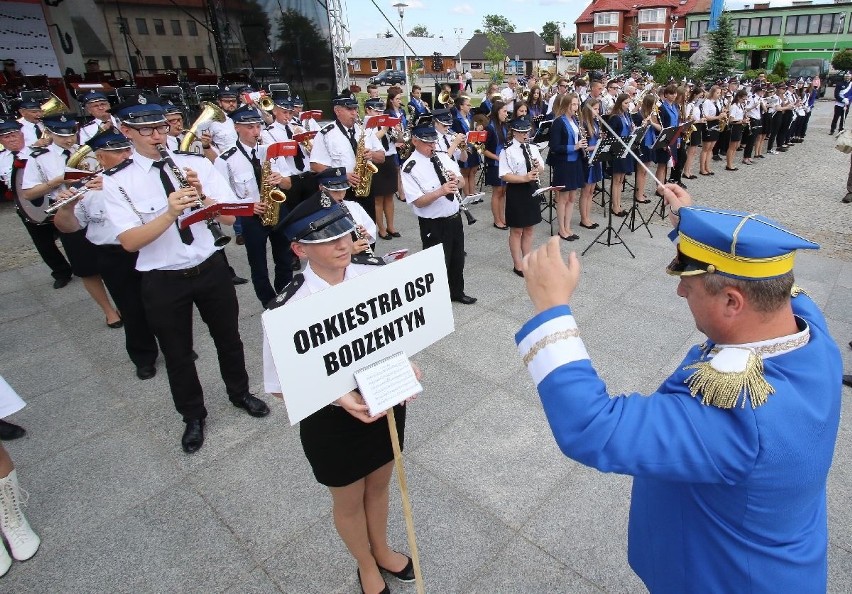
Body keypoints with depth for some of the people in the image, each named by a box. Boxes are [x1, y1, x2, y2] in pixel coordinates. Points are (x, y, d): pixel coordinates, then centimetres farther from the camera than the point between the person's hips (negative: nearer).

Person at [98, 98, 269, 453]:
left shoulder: (197, 164, -3)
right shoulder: (116, 181, -8)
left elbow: (229, 218, -7)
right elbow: (130, 242, -18)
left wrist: (202, 196, -26)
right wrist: (170, 213, -32)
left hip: (210, 268, 2)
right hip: (162, 281, -1)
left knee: (228, 337, 18)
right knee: (177, 354, 13)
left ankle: (239, 393, 45)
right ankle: (193, 416, 37)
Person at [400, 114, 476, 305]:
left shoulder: (443, 157, 5)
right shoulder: (410, 168, -14)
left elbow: (462, 183, 9)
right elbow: (418, 202, -20)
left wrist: (456, 180, -14)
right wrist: (440, 191, -33)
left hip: (454, 219, 7)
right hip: (433, 225, -7)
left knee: (457, 259, 21)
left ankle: (457, 292, 42)